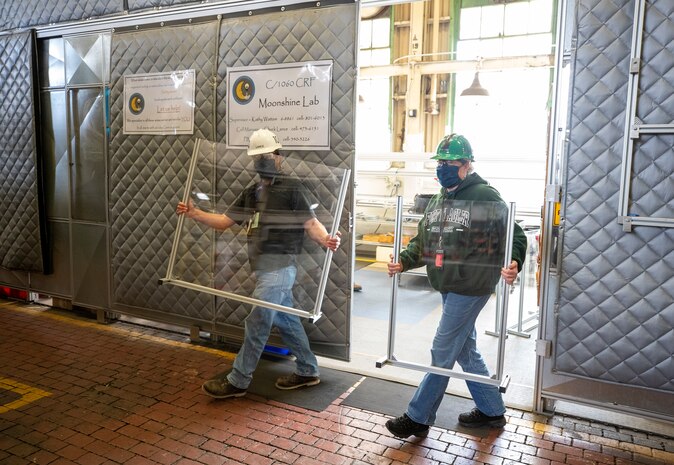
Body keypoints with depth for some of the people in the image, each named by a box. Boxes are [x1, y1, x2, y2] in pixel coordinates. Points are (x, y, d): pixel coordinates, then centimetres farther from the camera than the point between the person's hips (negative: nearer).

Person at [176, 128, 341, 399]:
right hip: (264, 269, 9)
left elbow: (311, 224, -15)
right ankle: (307, 371, 29)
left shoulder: (291, 188, -8)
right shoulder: (252, 192, 16)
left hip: (278, 268, -8)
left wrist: (325, 240, -36)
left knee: (256, 324, -3)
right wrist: (194, 213, 1)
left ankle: (237, 381, 9)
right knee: (286, 320, 16)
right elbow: (223, 221, 14)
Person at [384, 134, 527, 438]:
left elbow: (515, 236, -12)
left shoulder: (485, 196, -11)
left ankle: (418, 418, 13)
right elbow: (423, 240, 13)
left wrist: (514, 263, -31)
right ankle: (491, 411, 36)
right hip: (448, 287, 9)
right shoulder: (439, 199, 13)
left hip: (470, 287, -9)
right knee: (466, 351, 18)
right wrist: (403, 261, -3)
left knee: (442, 353, -1)